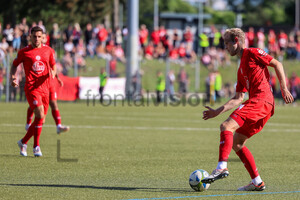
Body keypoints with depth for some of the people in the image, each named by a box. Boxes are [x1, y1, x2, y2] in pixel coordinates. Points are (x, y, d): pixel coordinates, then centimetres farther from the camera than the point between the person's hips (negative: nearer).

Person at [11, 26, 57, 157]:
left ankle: (23, 142, 25)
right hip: (31, 88, -5)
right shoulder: (24, 52, 0)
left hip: (44, 88, 5)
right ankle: (36, 147, -10)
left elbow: (53, 65, 21)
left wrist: (52, 73, -2)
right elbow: (14, 65, 12)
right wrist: (12, 78, -4)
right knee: (40, 115, -20)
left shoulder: (48, 50, 10)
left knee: (41, 120, 6)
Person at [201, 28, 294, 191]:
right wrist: (217, 111, 19)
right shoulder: (241, 70, 27)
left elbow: (277, 64, 0)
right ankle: (257, 182, 8)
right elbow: (238, 98, 25)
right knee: (236, 142, 11)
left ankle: (222, 167, -32)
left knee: (227, 126, -21)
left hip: (261, 100, -9)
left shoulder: (252, 53, 3)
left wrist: (284, 88, -7)